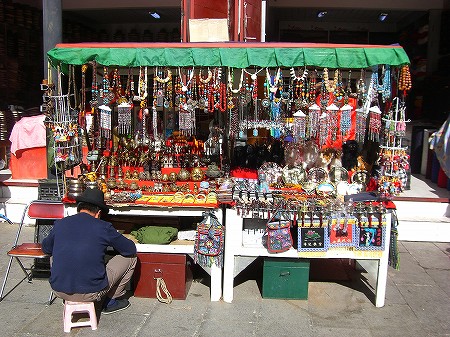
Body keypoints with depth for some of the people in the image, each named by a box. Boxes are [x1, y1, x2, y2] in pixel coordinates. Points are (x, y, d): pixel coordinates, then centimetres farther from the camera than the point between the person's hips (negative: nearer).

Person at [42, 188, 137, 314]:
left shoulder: (59, 224, 3)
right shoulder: (103, 227, -7)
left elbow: (46, 248, 22)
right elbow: (131, 249, 4)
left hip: (58, 290, 5)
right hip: (91, 293, -4)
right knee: (131, 257, 12)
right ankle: (111, 301, 24)